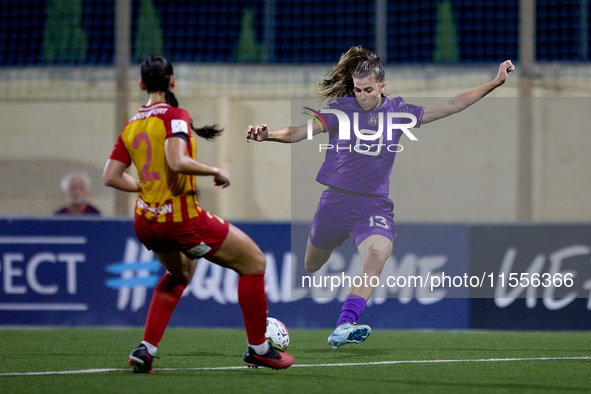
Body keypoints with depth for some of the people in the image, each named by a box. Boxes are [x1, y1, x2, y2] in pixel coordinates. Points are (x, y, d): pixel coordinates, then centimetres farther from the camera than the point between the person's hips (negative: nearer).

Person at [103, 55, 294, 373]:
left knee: (180, 273, 35)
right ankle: (258, 348, 15)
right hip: (182, 221, -8)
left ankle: (145, 350, 21)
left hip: (145, 222, 8)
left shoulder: (132, 125, 7)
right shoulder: (173, 116, -14)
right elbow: (177, 162, -29)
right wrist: (216, 171, -14)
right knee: (254, 261, 9)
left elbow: (111, 176, 6)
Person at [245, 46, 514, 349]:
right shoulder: (340, 108, -4)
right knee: (311, 266, 15)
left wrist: (496, 83, 2)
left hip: (375, 206, 0)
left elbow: (452, 105, 5)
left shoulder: (397, 111, 2)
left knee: (378, 254, -30)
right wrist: (266, 135, -34)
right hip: (336, 200, 0)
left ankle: (344, 326, -40)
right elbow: (301, 132, -15)